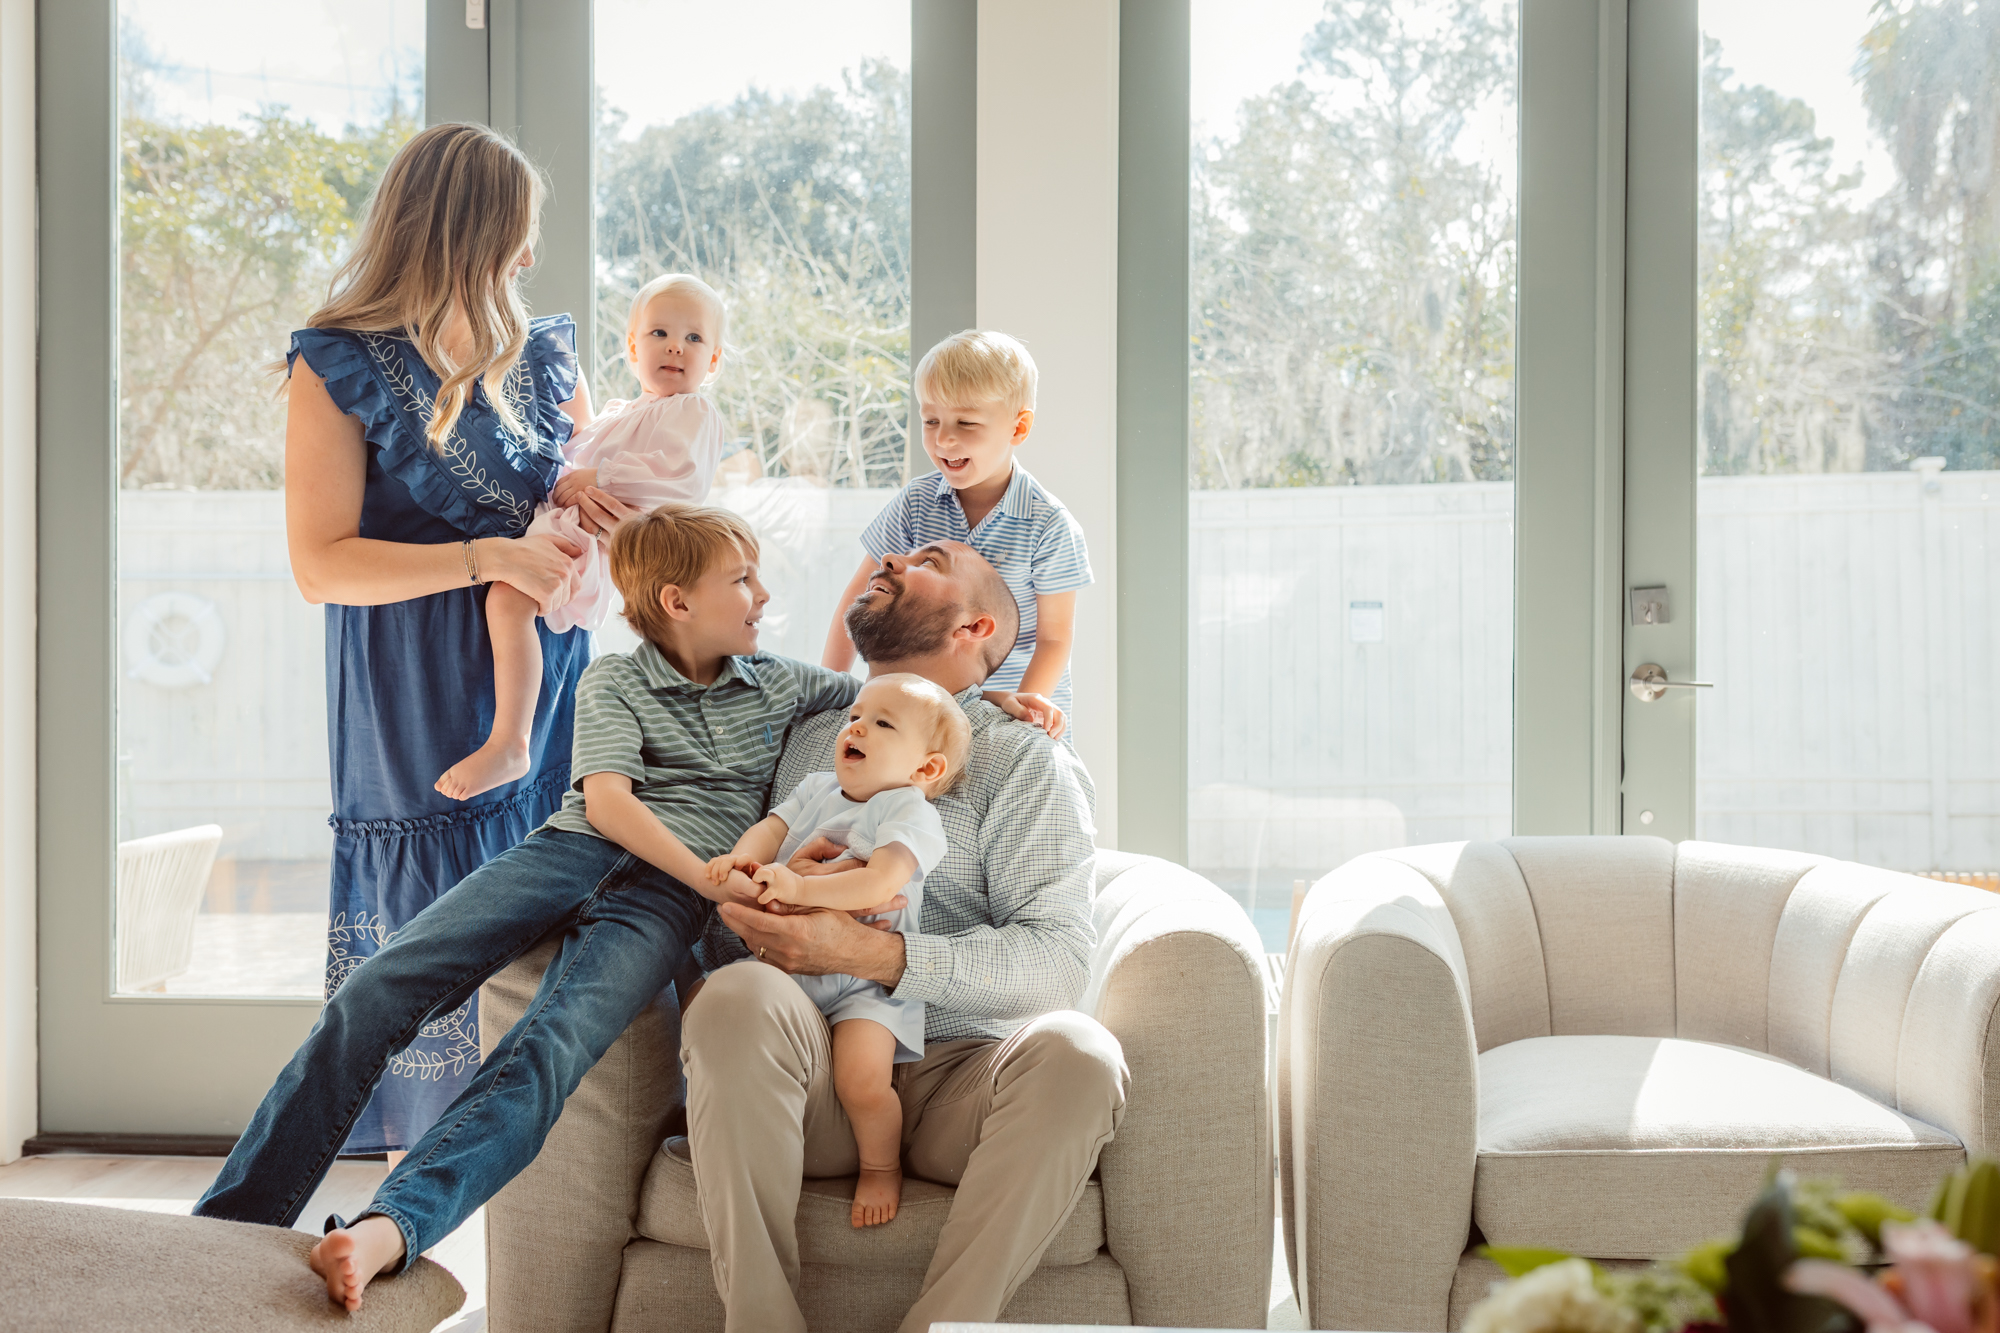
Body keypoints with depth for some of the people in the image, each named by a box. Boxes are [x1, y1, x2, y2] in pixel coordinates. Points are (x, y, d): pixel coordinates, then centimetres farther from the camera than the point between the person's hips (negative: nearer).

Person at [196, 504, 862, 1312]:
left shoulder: (781, 685, 25)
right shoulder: (615, 681, 14)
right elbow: (606, 800, -2)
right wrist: (712, 877, -15)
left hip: (664, 896, 0)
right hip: (571, 849, 0)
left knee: (551, 1047, -32)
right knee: (378, 992, -22)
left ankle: (388, 1229, -52)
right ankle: (226, 1230, -18)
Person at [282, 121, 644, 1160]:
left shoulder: (540, 352, 13)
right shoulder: (340, 367, -4)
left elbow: (601, 479, 25)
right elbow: (321, 564, -10)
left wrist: (586, 494, 0)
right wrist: (486, 556, -19)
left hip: (541, 681, 5)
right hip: (418, 712, -5)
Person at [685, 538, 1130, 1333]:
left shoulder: (1024, 760, 8)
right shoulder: (804, 738, 22)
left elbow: (1058, 956, -7)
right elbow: (723, 938, 23)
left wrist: (870, 954, -18)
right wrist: (749, 905, -3)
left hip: (956, 1076, -2)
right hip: (813, 1075, 2)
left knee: (1074, 1051, -33)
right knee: (737, 997, -31)